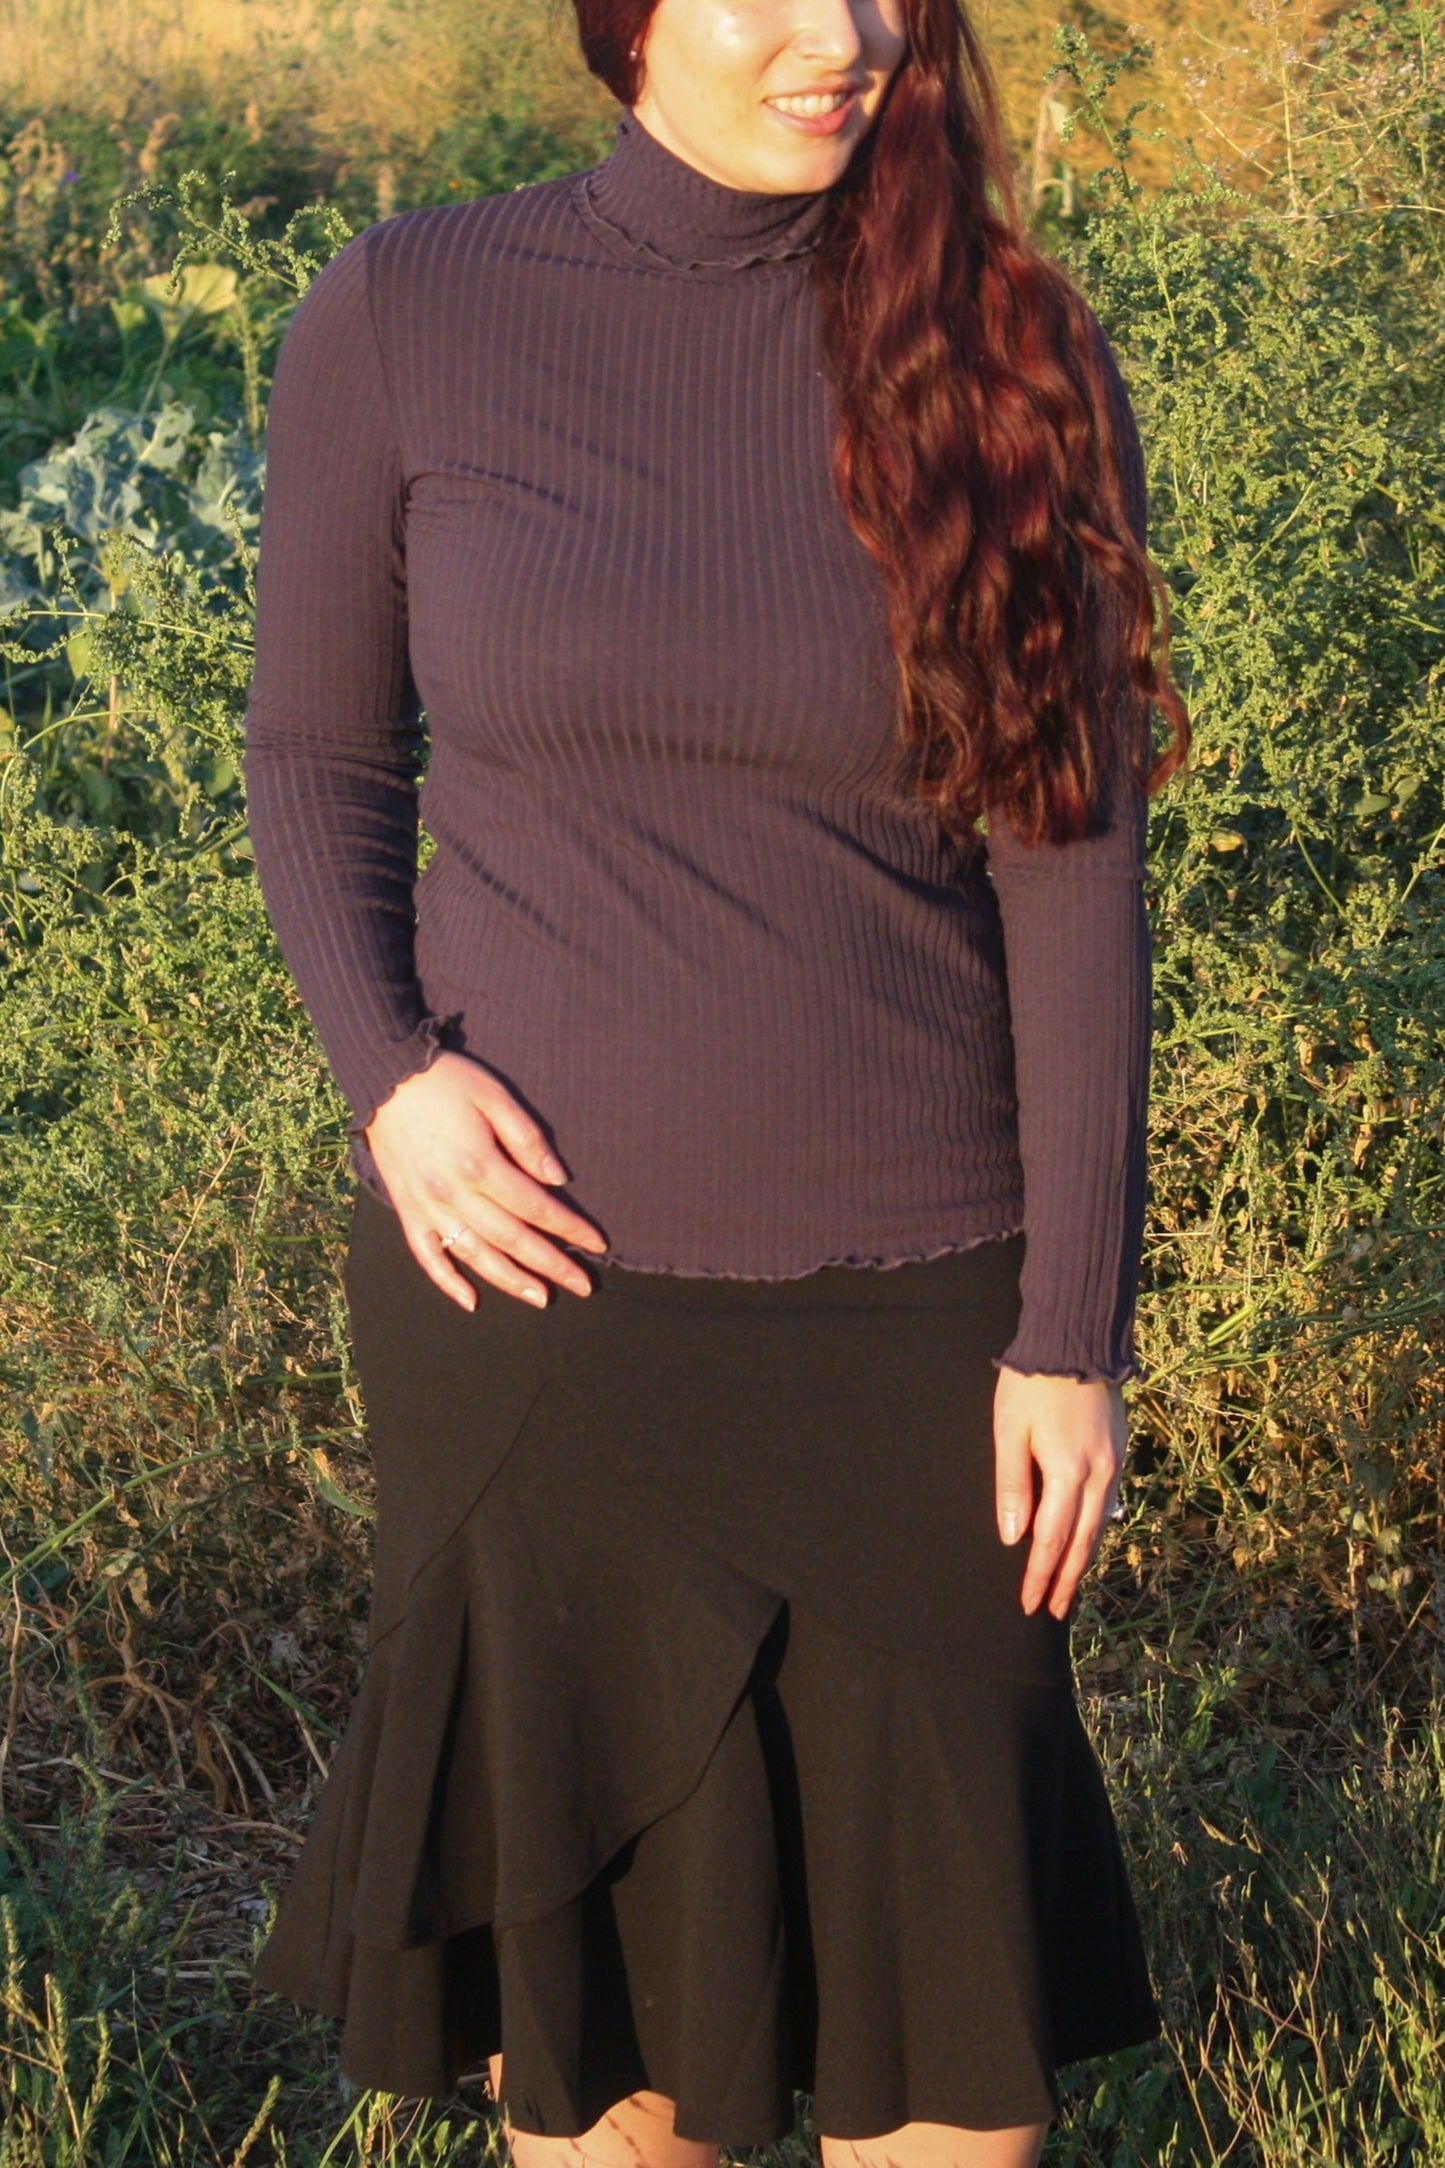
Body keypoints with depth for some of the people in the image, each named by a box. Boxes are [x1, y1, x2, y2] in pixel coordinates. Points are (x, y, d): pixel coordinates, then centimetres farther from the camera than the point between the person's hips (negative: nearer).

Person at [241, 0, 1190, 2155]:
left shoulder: (1008, 354, -6)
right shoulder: (402, 321, -6)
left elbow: (1070, 867, -5)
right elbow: (320, 755, 6)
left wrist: (1076, 1326, -6)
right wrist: (383, 1070, -11)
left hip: (908, 1303, 0)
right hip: (533, 1265, 0)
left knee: (950, 1930, 10)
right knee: (586, 1900, 14)